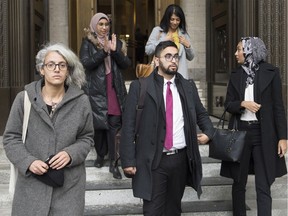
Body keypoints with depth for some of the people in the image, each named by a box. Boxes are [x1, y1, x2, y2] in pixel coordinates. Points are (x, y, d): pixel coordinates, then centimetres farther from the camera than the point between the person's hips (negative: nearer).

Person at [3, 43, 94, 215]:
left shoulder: (81, 101, 0)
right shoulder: (24, 99, -2)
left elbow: (87, 138, 8)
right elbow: (11, 137, 3)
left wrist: (71, 154, -11)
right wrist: (28, 161, -13)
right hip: (31, 182, 0)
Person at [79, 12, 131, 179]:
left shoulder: (116, 42, 11)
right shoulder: (87, 43, 4)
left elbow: (127, 64, 4)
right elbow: (86, 63, -10)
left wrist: (115, 51, -11)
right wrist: (104, 51, -17)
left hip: (115, 90, 1)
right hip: (96, 90, -1)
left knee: (113, 125, -5)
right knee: (99, 125, 4)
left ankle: (113, 163, 0)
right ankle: (100, 155, 25)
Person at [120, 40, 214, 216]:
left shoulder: (188, 87, 8)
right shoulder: (140, 87, -4)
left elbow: (201, 114, 23)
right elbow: (129, 125, -6)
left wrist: (208, 132, 4)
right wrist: (128, 160, -10)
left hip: (181, 159, 4)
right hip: (153, 161, -4)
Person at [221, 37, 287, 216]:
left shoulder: (271, 72, -2)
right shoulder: (236, 75, 8)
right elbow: (228, 104, 6)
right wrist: (243, 103, -16)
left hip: (263, 134, -3)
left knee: (263, 186, -2)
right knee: (239, 181, 12)